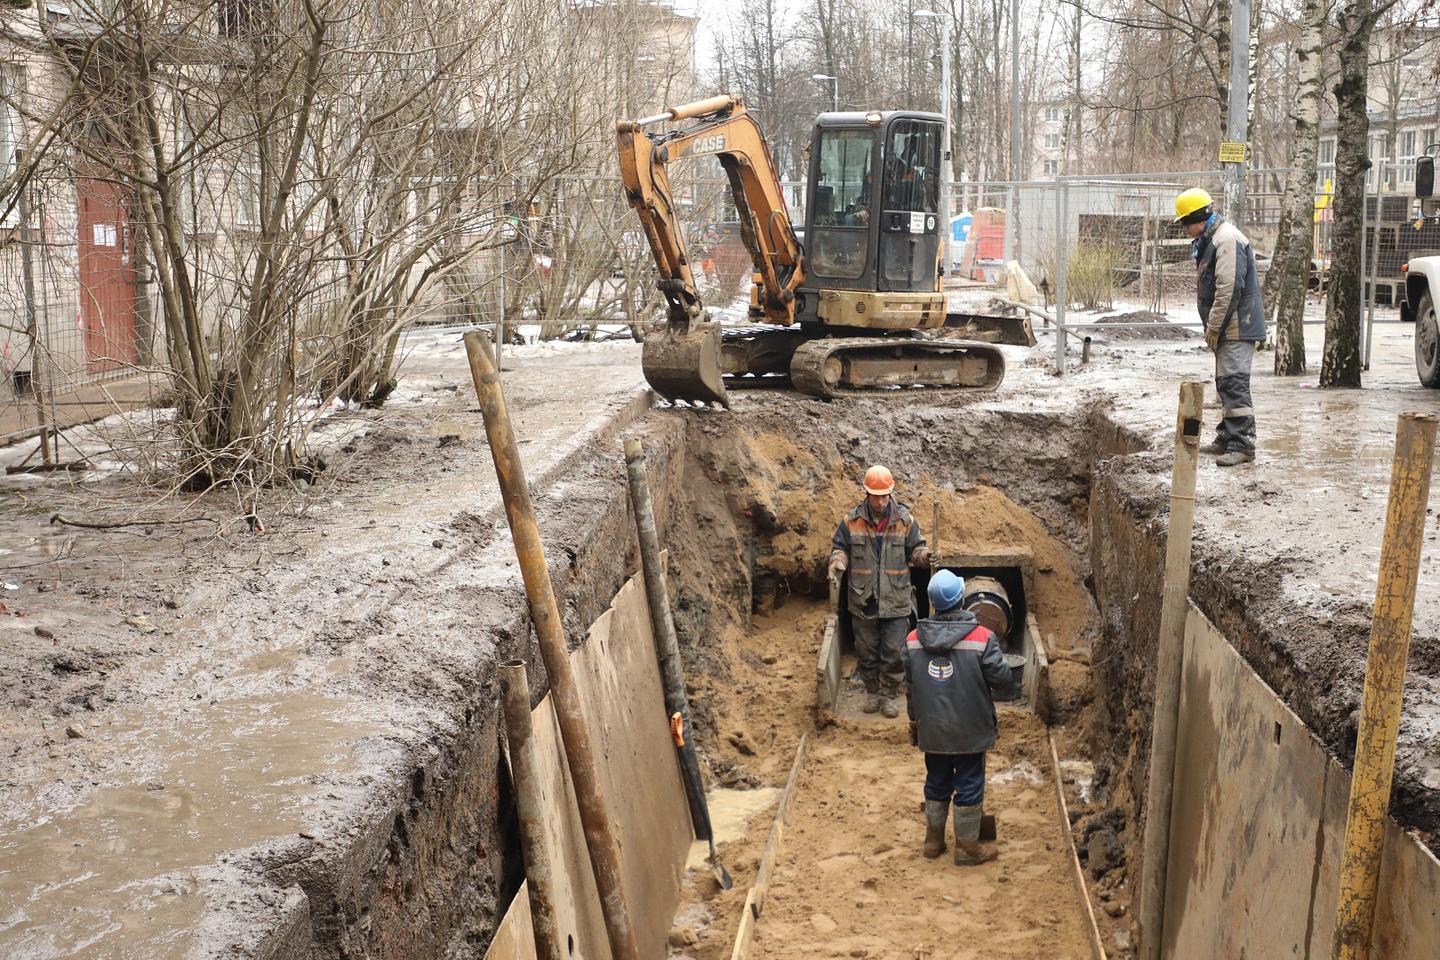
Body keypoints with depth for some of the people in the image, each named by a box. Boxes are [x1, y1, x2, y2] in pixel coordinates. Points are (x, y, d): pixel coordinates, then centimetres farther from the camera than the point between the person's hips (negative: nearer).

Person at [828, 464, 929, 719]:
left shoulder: (905, 520, -3)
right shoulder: (852, 521, -3)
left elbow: (914, 549, 5)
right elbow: (840, 547, 6)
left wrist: (924, 555, -18)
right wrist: (838, 562, -16)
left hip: (895, 601, -1)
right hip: (863, 600, 1)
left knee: (893, 651, 2)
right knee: (867, 650, 12)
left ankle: (890, 694, 17)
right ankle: (872, 691, 29)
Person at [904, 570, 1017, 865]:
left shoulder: (913, 639, -4)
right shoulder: (981, 639, -17)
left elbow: (910, 686, 5)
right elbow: (1002, 680, -11)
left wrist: (914, 722, 18)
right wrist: (1014, 691, 13)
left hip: (931, 730, 4)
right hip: (969, 730, -4)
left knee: (937, 783, 18)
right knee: (969, 786, 8)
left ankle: (933, 841, 29)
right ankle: (967, 848, 16)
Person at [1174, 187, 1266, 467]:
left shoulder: (1227, 240, -17)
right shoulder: (1210, 240, 18)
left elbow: (1229, 289, -23)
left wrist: (1213, 327, -18)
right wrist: (1213, 327, 17)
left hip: (1237, 326, -11)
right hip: (1228, 327, 11)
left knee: (1234, 382, -12)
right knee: (1226, 383, 16)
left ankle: (1242, 445, -12)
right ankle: (1227, 438, 25)